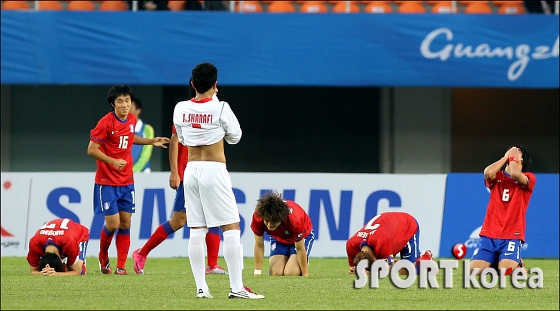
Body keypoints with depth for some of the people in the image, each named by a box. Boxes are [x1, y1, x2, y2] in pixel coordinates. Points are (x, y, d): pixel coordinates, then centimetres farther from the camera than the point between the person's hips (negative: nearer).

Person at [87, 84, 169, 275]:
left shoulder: (132, 120, 5)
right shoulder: (106, 123, -15)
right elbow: (91, 149, -15)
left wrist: (151, 141, 18)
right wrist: (113, 161, -26)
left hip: (127, 181, 6)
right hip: (107, 182, -6)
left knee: (125, 223, 3)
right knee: (113, 224, -8)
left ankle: (121, 266, 8)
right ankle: (103, 256, 19)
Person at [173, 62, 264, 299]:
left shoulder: (181, 109, 2)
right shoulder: (220, 108, -10)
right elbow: (234, 137, 4)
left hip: (191, 170, 5)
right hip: (214, 171, -5)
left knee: (196, 230, 7)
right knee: (231, 227, -3)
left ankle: (201, 288, 5)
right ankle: (236, 287, -9)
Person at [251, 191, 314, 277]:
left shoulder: (294, 220, -41)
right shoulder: (258, 217, -32)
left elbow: (300, 249, -28)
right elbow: (259, 245, -18)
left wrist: (305, 275, -22)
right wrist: (257, 273, -16)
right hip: (278, 237, 3)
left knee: (291, 273, -24)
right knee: (275, 273, -18)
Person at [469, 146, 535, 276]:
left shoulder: (529, 178, 3)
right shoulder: (497, 176, 12)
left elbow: (515, 174, -19)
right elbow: (487, 173, -12)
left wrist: (512, 157, -1)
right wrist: (505, 157, -1)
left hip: (512, 235, -3)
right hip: (489, 235, 3)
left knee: (505, 270, -24)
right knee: (474, 269, -14)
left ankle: (517, 263, 12)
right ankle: (494, 262, 19)